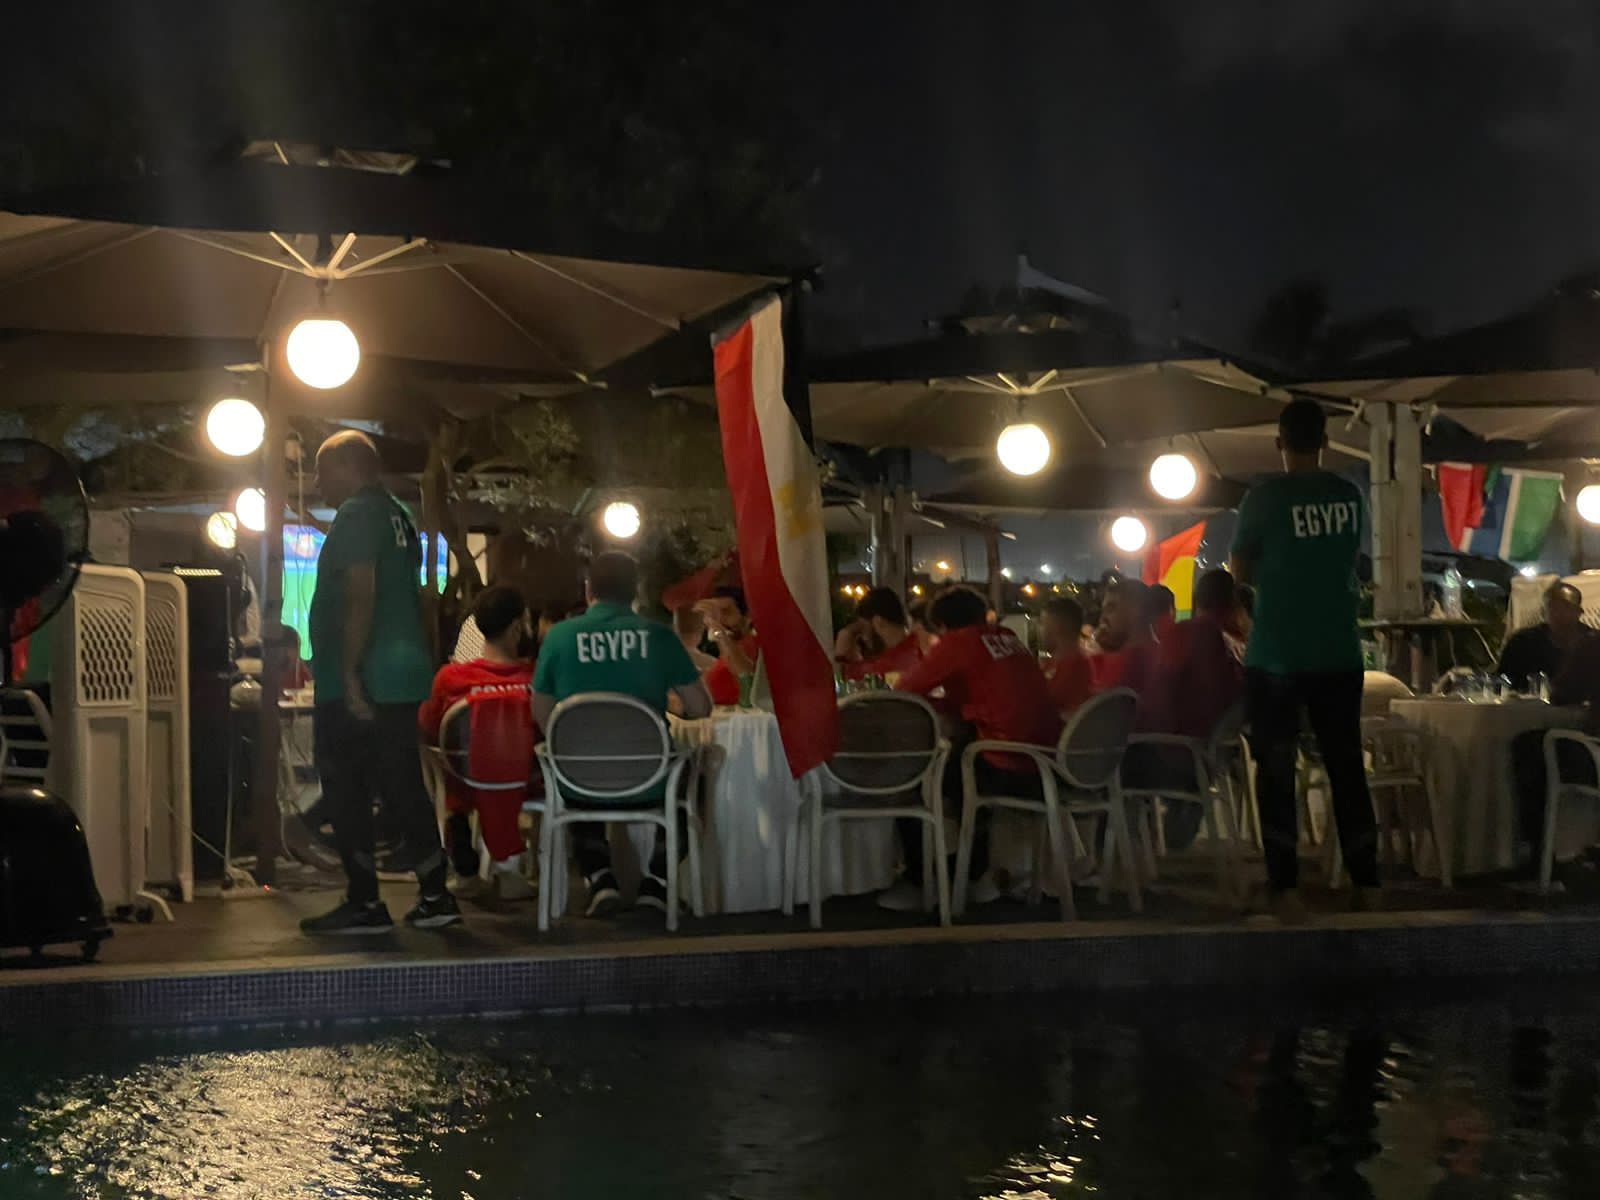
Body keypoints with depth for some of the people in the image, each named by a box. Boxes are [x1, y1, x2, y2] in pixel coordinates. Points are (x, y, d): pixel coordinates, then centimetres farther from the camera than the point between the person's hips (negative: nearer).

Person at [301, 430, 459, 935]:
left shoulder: (357, 514, -11)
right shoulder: (398, 516, 17)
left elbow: (360, 596, -21)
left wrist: (350, 675, -22)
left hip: (357, 683, -9)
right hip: (406, 676, 9)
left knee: (348, 792, -2)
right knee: (402, 787, 11)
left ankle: (364, 902, 0)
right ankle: (434, 896, 12)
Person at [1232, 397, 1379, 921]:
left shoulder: (1265, 497, -10)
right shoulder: (1350, 495, 2)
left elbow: (1242, 571, 0)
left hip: (1276, 656, -3)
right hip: (1339, 654, 4)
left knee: (1277, 771, 2)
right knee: (1347, 767, 11)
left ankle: (1287, 889, -3)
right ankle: (1366, 883, 12)